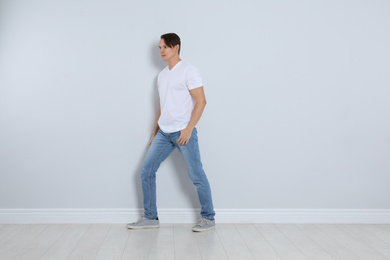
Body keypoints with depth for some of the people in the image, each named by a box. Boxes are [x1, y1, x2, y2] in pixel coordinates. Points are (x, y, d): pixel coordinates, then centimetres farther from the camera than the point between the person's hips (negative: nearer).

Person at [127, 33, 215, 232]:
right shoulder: (162, 75, 17)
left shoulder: (188, 71, -6)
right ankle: (150, 217, 14)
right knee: (146, 169, 4)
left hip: (183, 132, -7)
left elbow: (201, 101, -12)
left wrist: (188, 129, -18)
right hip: (163, 133, 7)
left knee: (196, 176, -3)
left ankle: (208, 218, 12)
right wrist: (155, 132, 19)